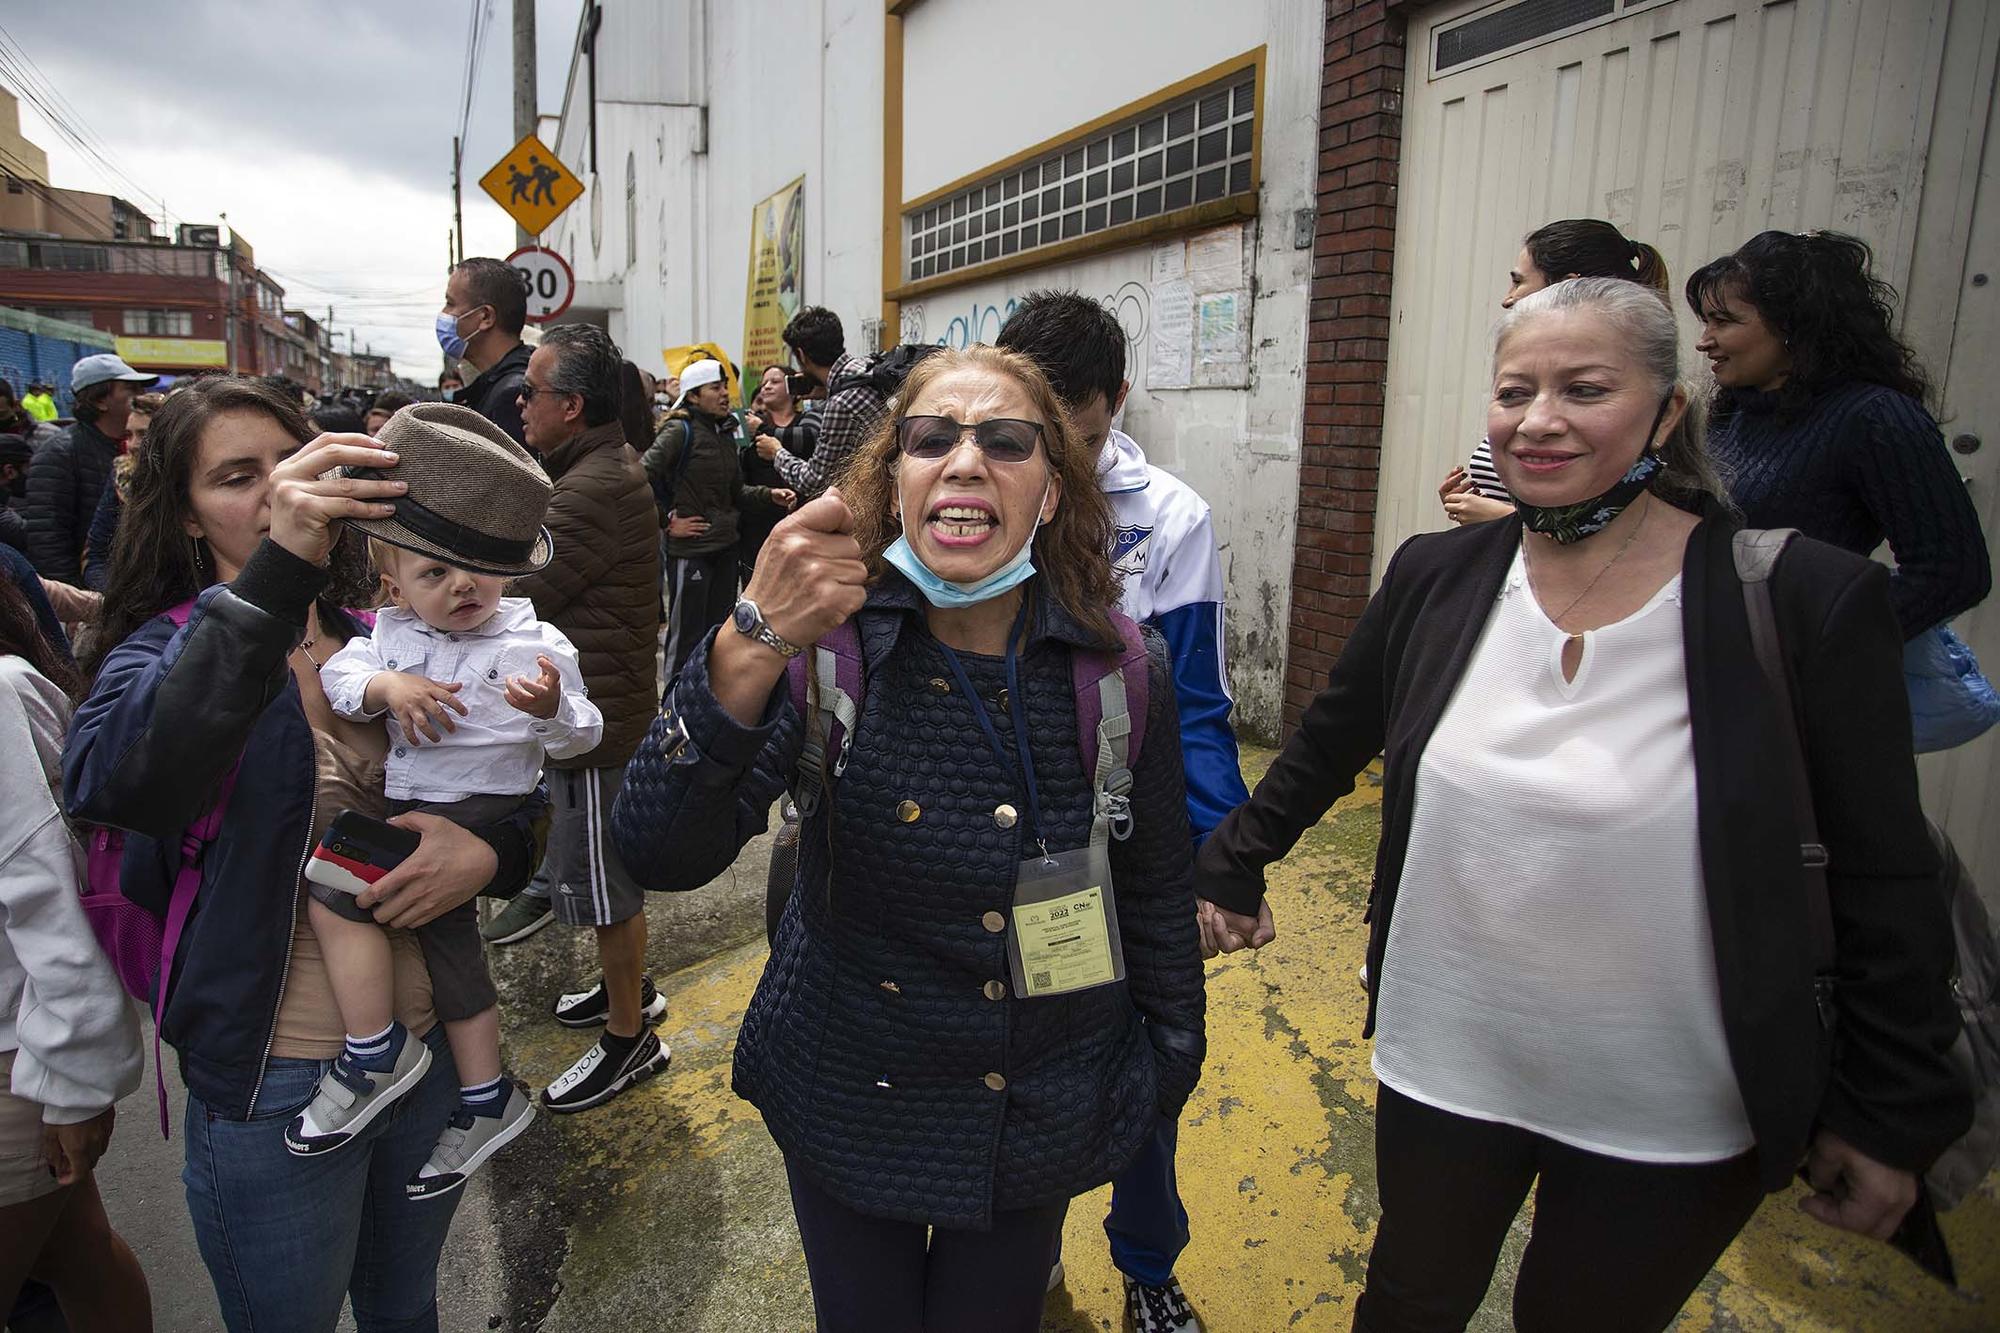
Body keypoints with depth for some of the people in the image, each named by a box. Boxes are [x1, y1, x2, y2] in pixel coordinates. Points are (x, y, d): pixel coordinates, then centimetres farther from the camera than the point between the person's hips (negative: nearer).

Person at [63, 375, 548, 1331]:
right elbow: (107, 785, -34)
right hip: (276, 1082, -4)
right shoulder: (162, 653, -10)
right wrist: (275, 572, -43)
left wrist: (490, 852, -21)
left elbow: (521, 803, 3)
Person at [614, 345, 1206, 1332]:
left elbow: (1155, 896, 0)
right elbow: (660, 855, -28)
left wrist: (1170, 1066, 10)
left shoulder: (1126, 671, -14)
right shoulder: (832, 640, -18)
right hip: (848, 1104, 0)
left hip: (1045, 1122, 1)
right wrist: (755, 649, -42)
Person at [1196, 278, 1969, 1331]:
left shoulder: (1806, 602, -15)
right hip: (1440, 1068, 2)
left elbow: (1886, 883, -8)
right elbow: (1324, 747, 7)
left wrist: (1893, 1116, -4)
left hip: (1677, 1120, -2)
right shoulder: (1435, 578, -7)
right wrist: (1231, 871, 10)